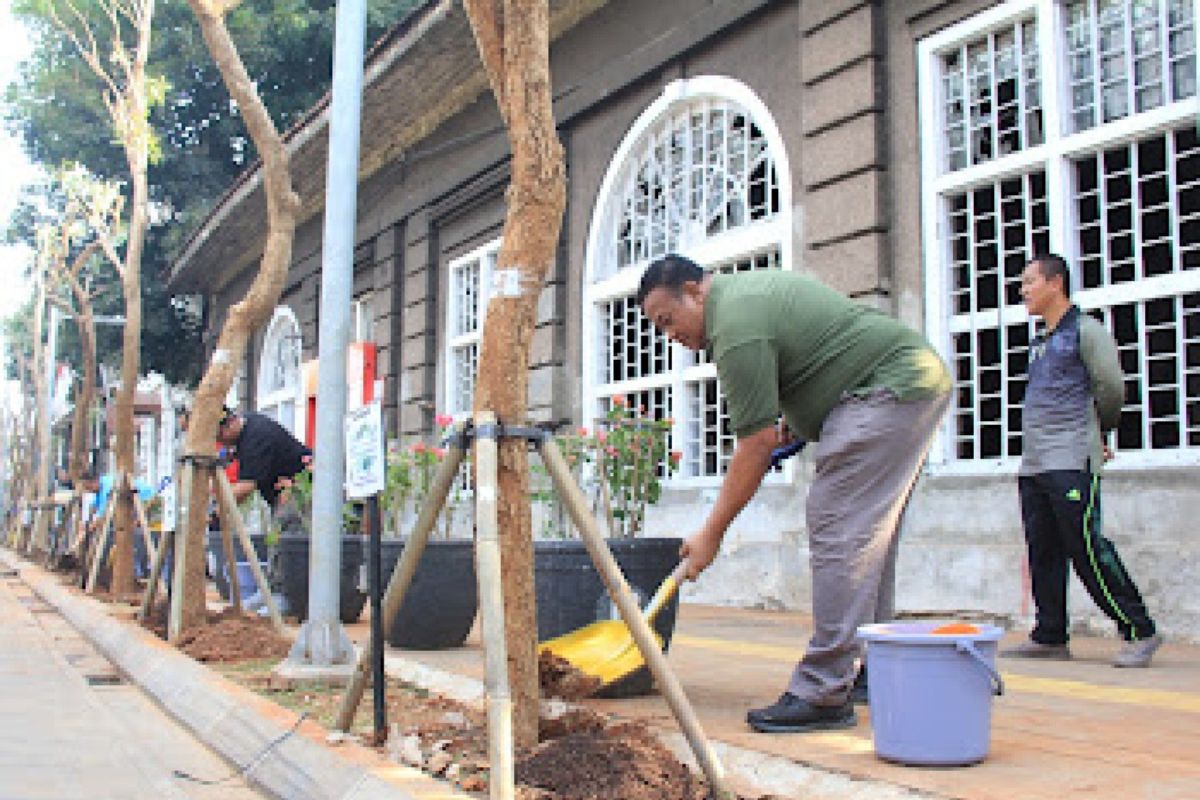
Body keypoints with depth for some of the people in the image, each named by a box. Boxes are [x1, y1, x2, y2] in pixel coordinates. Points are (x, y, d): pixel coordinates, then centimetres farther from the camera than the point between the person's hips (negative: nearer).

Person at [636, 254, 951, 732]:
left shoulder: (737, 326, -16)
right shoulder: (744, 288, 16)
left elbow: (757, 446, -17)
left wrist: (711, 534, -11)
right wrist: (798, 423, 19)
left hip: (890, 389, -11)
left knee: (839, 535, -15)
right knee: (869, 539, 13)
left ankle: (823, 693, -15)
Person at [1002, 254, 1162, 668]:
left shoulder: (1085, 331, -3)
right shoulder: (1040, 343, 21)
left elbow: (1111, 389, -4)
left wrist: (1098, 434, 10)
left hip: (1071, 463, -8)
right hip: (1033, 464, 8)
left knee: (1088, 549, -11)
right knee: (1043, 553, 7)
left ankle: (1139, 632, -1)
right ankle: (1050, 636, 13)